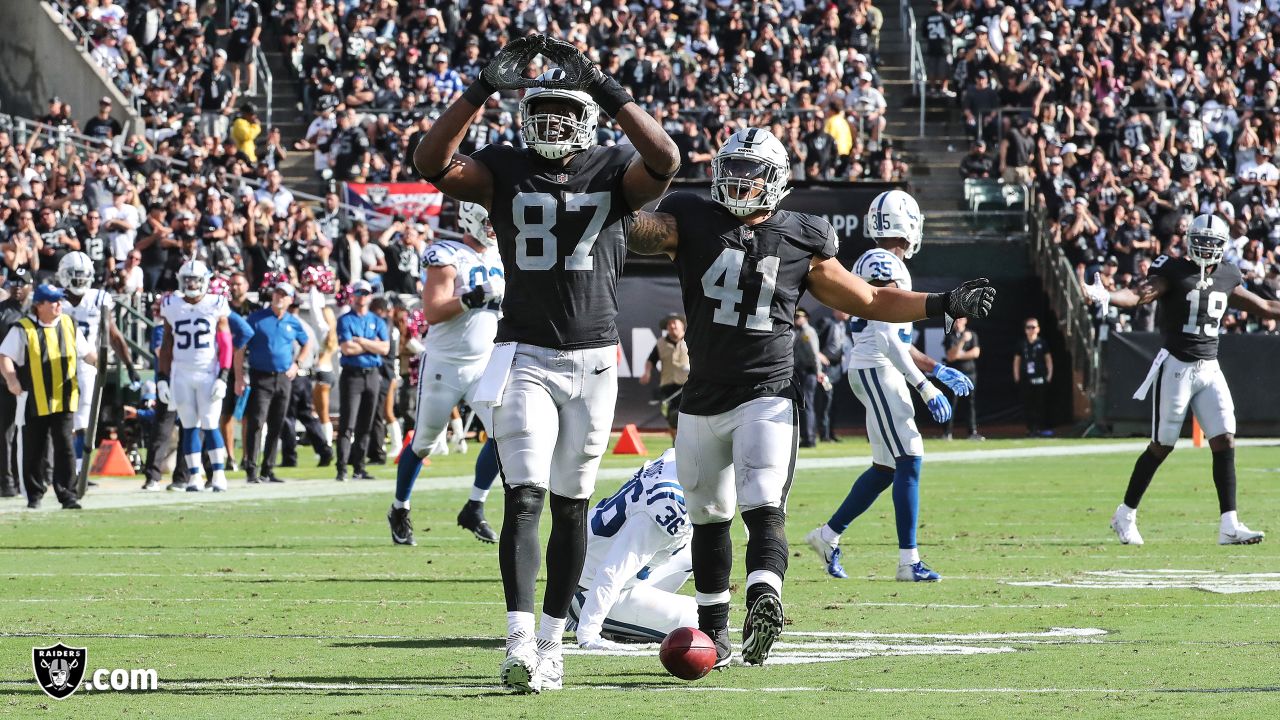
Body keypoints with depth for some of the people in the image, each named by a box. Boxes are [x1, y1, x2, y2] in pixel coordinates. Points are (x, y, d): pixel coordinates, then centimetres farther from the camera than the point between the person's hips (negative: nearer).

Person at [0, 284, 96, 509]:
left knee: (65, 448, -5)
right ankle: (34, 497, 16)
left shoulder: (69, 325, 10)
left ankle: (68, 496, -3)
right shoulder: (23, 330, -4)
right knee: (34, 450, 5)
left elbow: (86, 353, 17)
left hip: (64, 399, 2)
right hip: (34, 402, -2)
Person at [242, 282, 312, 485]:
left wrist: (296, 364, 12)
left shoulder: (293, 322, 10)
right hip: (261, 377, -4)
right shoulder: (256, 319, -2)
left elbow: (307, 344, 27)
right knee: (256, 423, -13)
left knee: (276, 427, 7)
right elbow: (240, 348, -4)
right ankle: (251, 470, -15)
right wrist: (240, 378, -10)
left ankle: (267, 471, 14)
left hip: (284, 378, 4)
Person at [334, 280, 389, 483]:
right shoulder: (345, 320, 3)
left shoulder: (378, 322, 14)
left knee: (365, 426, 7)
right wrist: (372, 345, -5)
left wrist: (360, 341, -8)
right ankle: (342, 469, -16)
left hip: (372, 375, 4)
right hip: (352, 375, -4)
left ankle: (359, 468, 11)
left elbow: (385, 348, 0)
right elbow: (346, 348, -12)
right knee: (347, 425, -11)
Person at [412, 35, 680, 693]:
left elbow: (665, 161, -22)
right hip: (525, 358, -1)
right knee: (524, 499, -13)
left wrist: (605, 88, -27)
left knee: (570, 507, 8)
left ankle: (551, 643, 18)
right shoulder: (505, 170, 2)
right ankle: (519, 643, -20)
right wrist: (486, 86, -22)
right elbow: (432, 164, -15)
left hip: (593, 360, 1)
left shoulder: (614, 169, 1)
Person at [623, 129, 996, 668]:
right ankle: (713, 632, 26)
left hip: (765, 397, -2)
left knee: (764, 507, -21)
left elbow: (868, 301, 13)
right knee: (708, 517, 12)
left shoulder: (800, 241, 4)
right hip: (702, 400, 2)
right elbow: (640, 233, -16)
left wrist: (943, 305, 3)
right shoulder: (693, 223, 2)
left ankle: (764, 600, -42)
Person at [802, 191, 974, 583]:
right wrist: (926, 388, -20)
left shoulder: (876, 264, 17)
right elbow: (887, 338, -21)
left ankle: (829, 535, 23)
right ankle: (909, 561, -11)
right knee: (908, 460, -10)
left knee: (887, 467, 14)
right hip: (876, 371, -10)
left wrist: (939, 370, 22)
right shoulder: (884, 265, -14)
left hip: (881, 373, 10)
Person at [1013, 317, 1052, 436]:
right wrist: (1016, 377, 6)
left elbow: (1048, 359, 6)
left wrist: (1049, 375, -1)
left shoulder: (1042, 343, 3)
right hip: (1026, 379, 2)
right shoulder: (1022, 344, 8)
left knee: (1042, 404, -4)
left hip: (1040, 378, -2)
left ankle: (1042, 428, -2)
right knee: (1028, 404, 1)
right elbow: (1016, 360, 12)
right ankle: (1031, 428, 5)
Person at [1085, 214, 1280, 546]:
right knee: (1161, 446, 1)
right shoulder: (1174, 271, -8)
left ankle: (1229, 525, -3)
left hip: (1210, 369, 5)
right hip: (1177, 366, -5)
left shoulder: (1227, 277, 10)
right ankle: (1125, 515, 17)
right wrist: (1107, 296, -44)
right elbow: (1140, 293, -24)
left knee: (1225, 442, -4)